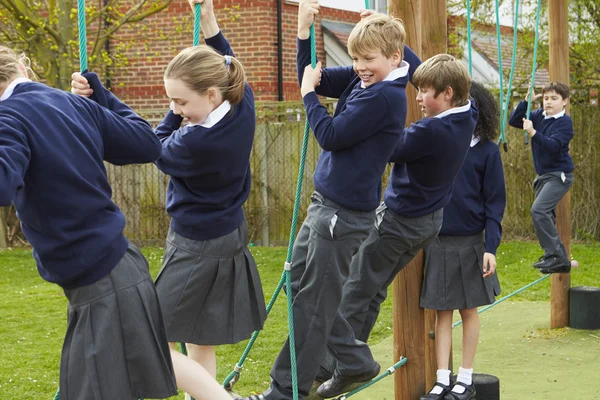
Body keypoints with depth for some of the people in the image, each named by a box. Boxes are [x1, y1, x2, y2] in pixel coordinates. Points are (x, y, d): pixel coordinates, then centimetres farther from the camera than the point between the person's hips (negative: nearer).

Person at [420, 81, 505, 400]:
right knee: (442, 312, 6)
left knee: (469, 310, 8)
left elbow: (495, 202, -4)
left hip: (470, 243, -2)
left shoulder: (487, 151, -5)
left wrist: (491, 247, -11)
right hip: (437, 242, 2)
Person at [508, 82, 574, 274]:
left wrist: (533, 132, -38)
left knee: (539, 210, -23)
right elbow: (513, 121, 0)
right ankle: (561, 260, 20)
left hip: (559, 175, -8)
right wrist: (526, 101, -9)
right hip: (543, 175, 8)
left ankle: (554, 255, -17)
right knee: (545, 217, 11)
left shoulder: (565, 122, -13)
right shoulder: (539, 116, 5)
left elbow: (553, 146, -27)